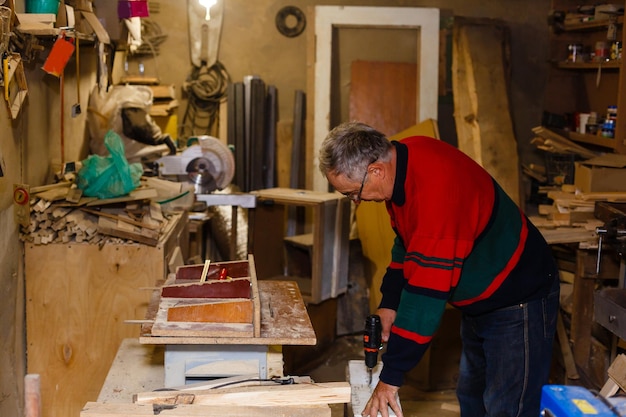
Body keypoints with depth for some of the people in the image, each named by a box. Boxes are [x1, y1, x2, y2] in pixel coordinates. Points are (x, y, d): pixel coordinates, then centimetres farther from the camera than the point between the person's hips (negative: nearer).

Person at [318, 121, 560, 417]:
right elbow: (406, 242, 10)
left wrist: (391, 377, -30)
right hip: (479, 302, 10)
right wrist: (389, 303, 1)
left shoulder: (435, 188, -36)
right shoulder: (401, 158, -7)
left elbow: (426, 289, -35)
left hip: (518, 302, -10)